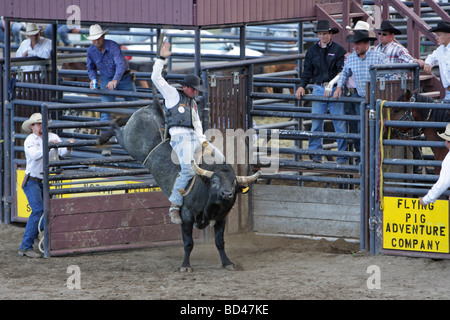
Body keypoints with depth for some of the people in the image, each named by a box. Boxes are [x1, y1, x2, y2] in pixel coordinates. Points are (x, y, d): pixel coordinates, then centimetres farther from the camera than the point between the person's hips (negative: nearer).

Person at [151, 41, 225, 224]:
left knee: (219, 159, 8)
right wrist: (161, 58, -6)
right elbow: (156, 78, -1)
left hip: (194, 137, 8)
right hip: (179, 136, -8)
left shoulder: (193, 103, 26)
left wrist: (204, 143, 10)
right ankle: (174, 206, -27)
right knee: (188, 169, -28)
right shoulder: (173, 94, 8)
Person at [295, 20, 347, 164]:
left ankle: (342, 156, 1)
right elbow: (307, 71, 15)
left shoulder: (338, 50, 1)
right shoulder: (312, 50, 11)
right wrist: (302, 86, 1)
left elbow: (342, 71, -5)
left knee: (339, 123, -4)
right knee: (316, 122, 1)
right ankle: (315, 154, 8)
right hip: (318, 89, 3)